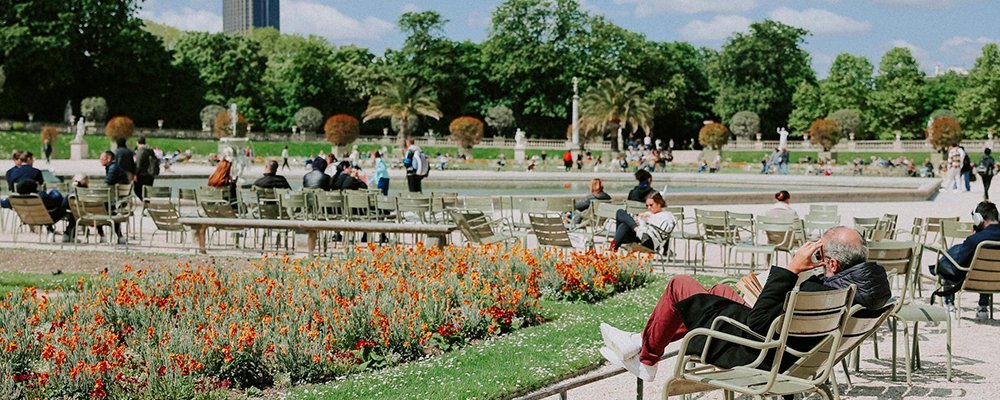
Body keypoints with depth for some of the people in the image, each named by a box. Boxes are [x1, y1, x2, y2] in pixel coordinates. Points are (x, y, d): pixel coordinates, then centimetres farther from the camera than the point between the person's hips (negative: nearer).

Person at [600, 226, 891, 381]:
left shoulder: (819, 294, -38)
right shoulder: (872, 280, -12)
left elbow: (758, 324, -29)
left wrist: (790, 270, -29)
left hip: (757, 355, -9)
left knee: (680, 286, 4)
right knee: (719, 290, 29)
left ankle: (646, 358, 25)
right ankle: (642, 341, 39)